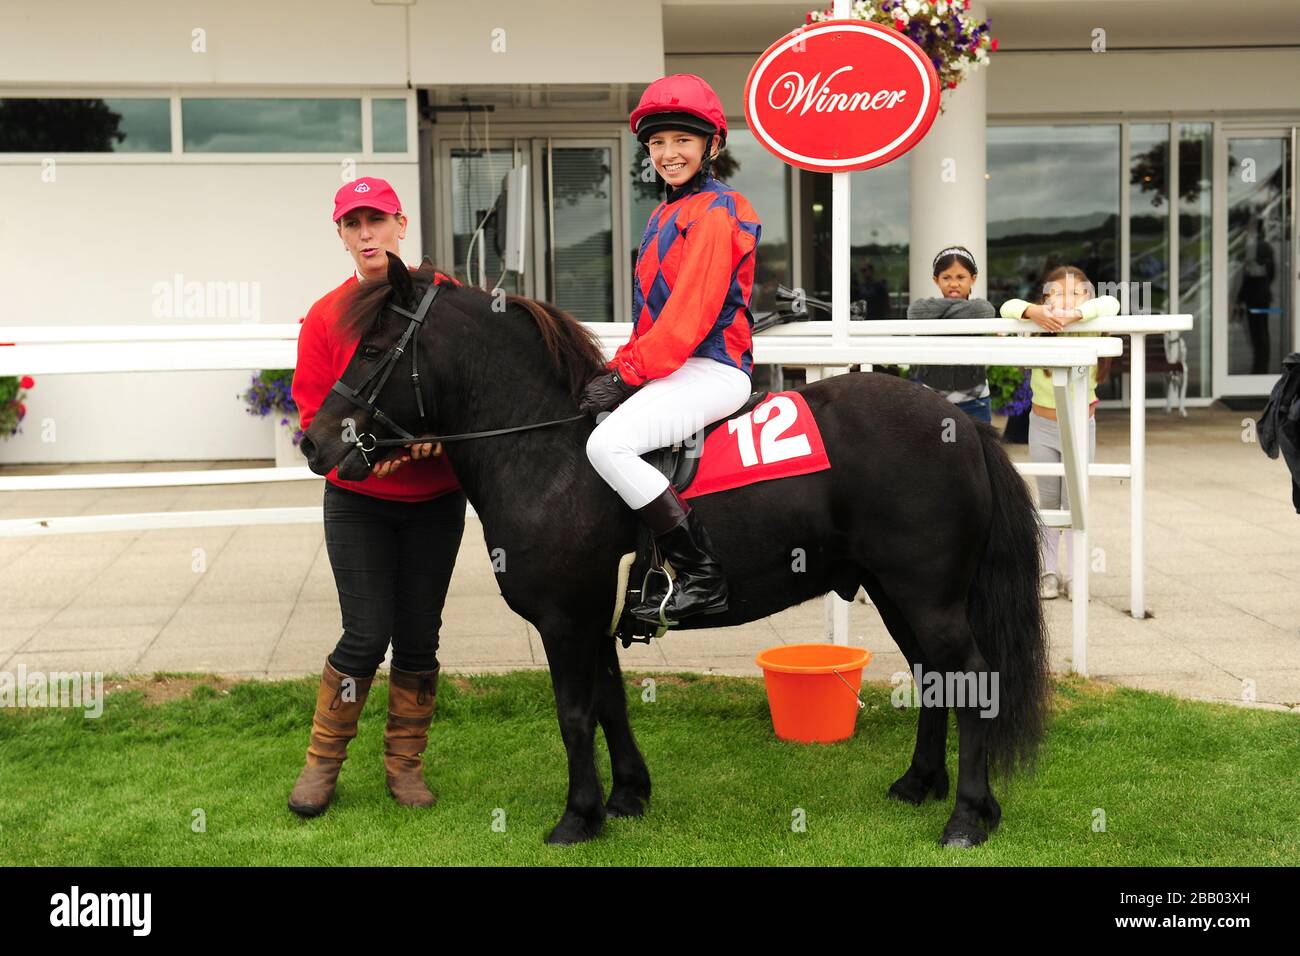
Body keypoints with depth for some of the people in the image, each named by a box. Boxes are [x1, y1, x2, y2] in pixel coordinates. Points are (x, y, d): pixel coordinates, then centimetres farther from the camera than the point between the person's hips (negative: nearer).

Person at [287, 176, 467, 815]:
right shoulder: (326, 317, -3)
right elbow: (314, 413, -2)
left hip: (435, 497, 1)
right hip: (358, 501, -1)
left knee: (419, 638, 7)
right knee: (366, 636, -5)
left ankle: (404, 763, 23)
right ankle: (322, 762, 13)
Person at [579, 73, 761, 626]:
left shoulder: (715, 213, -10)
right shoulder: (665, 216, 20)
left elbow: (691, 313, -19)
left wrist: (627, 374, -19)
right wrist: (619, 367, 7)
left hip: (711, 368, -11)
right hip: (671, 368, 11)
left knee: (607, 443, -28)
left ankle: (701, 578, -24)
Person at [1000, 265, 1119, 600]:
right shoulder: (1038, 330, -13)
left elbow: (1110, 304, -32)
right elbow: (1008, 307, -26)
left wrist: (1077, 313, -48)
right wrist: (1034, 312, -45)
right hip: (1042, 424, 1)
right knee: (1048, 500, 11)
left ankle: (1075, 575, 12)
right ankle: (1048, 571, 20)